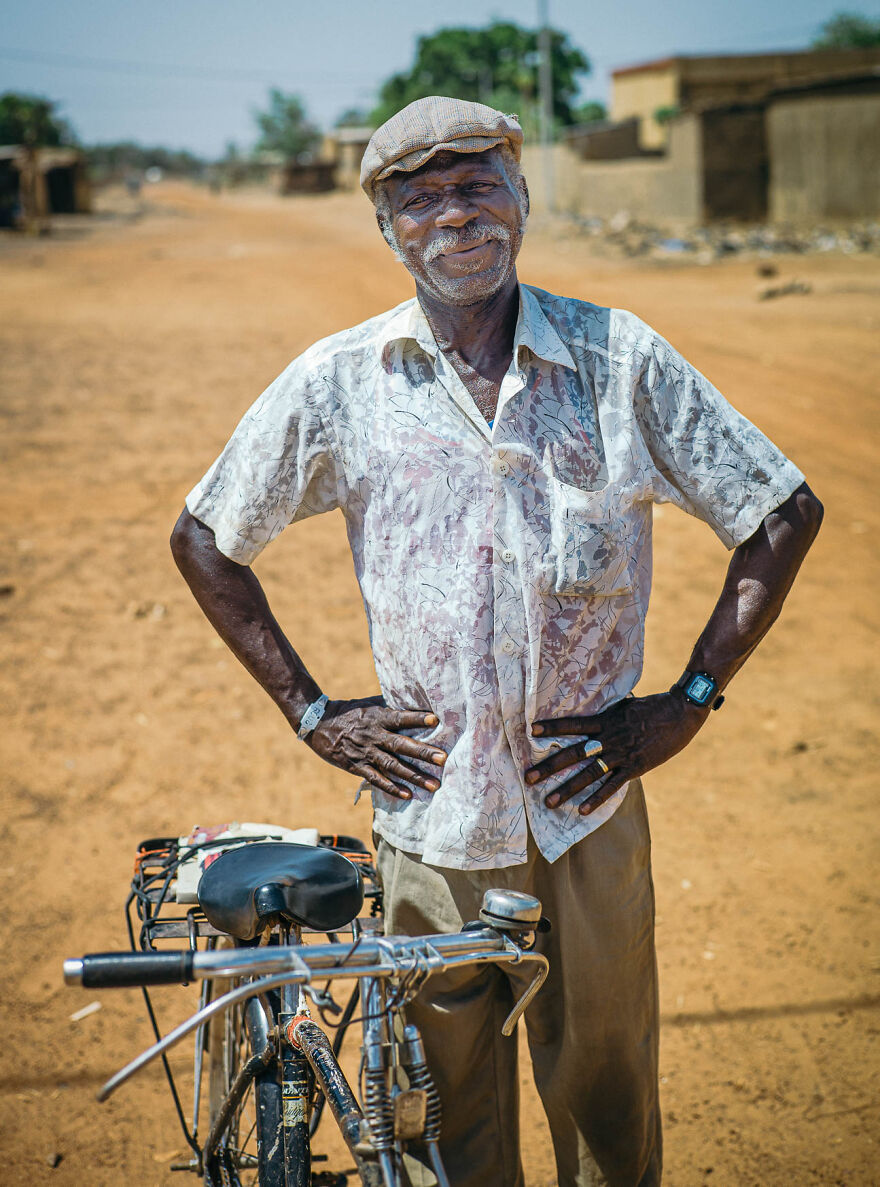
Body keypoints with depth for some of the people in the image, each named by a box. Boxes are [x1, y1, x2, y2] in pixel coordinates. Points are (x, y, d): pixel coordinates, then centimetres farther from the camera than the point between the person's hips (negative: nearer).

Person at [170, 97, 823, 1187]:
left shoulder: (621, 360, -4)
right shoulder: (337, 383, -3)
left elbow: (784, 514, 3)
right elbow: (204, 539, 9)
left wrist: (689, 699, -2)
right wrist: (309, 712, 3)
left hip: (589, 805, 0)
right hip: (430, 812, 0)